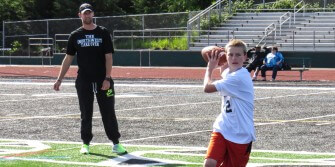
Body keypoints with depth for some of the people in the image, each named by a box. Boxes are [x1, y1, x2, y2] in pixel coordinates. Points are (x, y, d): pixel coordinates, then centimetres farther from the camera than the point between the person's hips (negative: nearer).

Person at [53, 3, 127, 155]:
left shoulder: (103, 33, 2)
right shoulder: (75, 35, 7)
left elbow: (109, 57, -3)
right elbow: (68, 58, 9)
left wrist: (107, 78, -12)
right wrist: (60, 79, 2)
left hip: (103, 80, -1)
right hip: (83, 81, 1)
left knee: (109, 112, 0)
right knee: (86, 113, 6)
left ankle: (116, 143, 5)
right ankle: (85, 143, 14)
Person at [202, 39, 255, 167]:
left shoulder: (239, 77, -21)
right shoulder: (228, 72, 7)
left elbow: (207, 87, -18)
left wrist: (210, 67, -2)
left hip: (241, 135, -6)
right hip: (222, 129, 6)